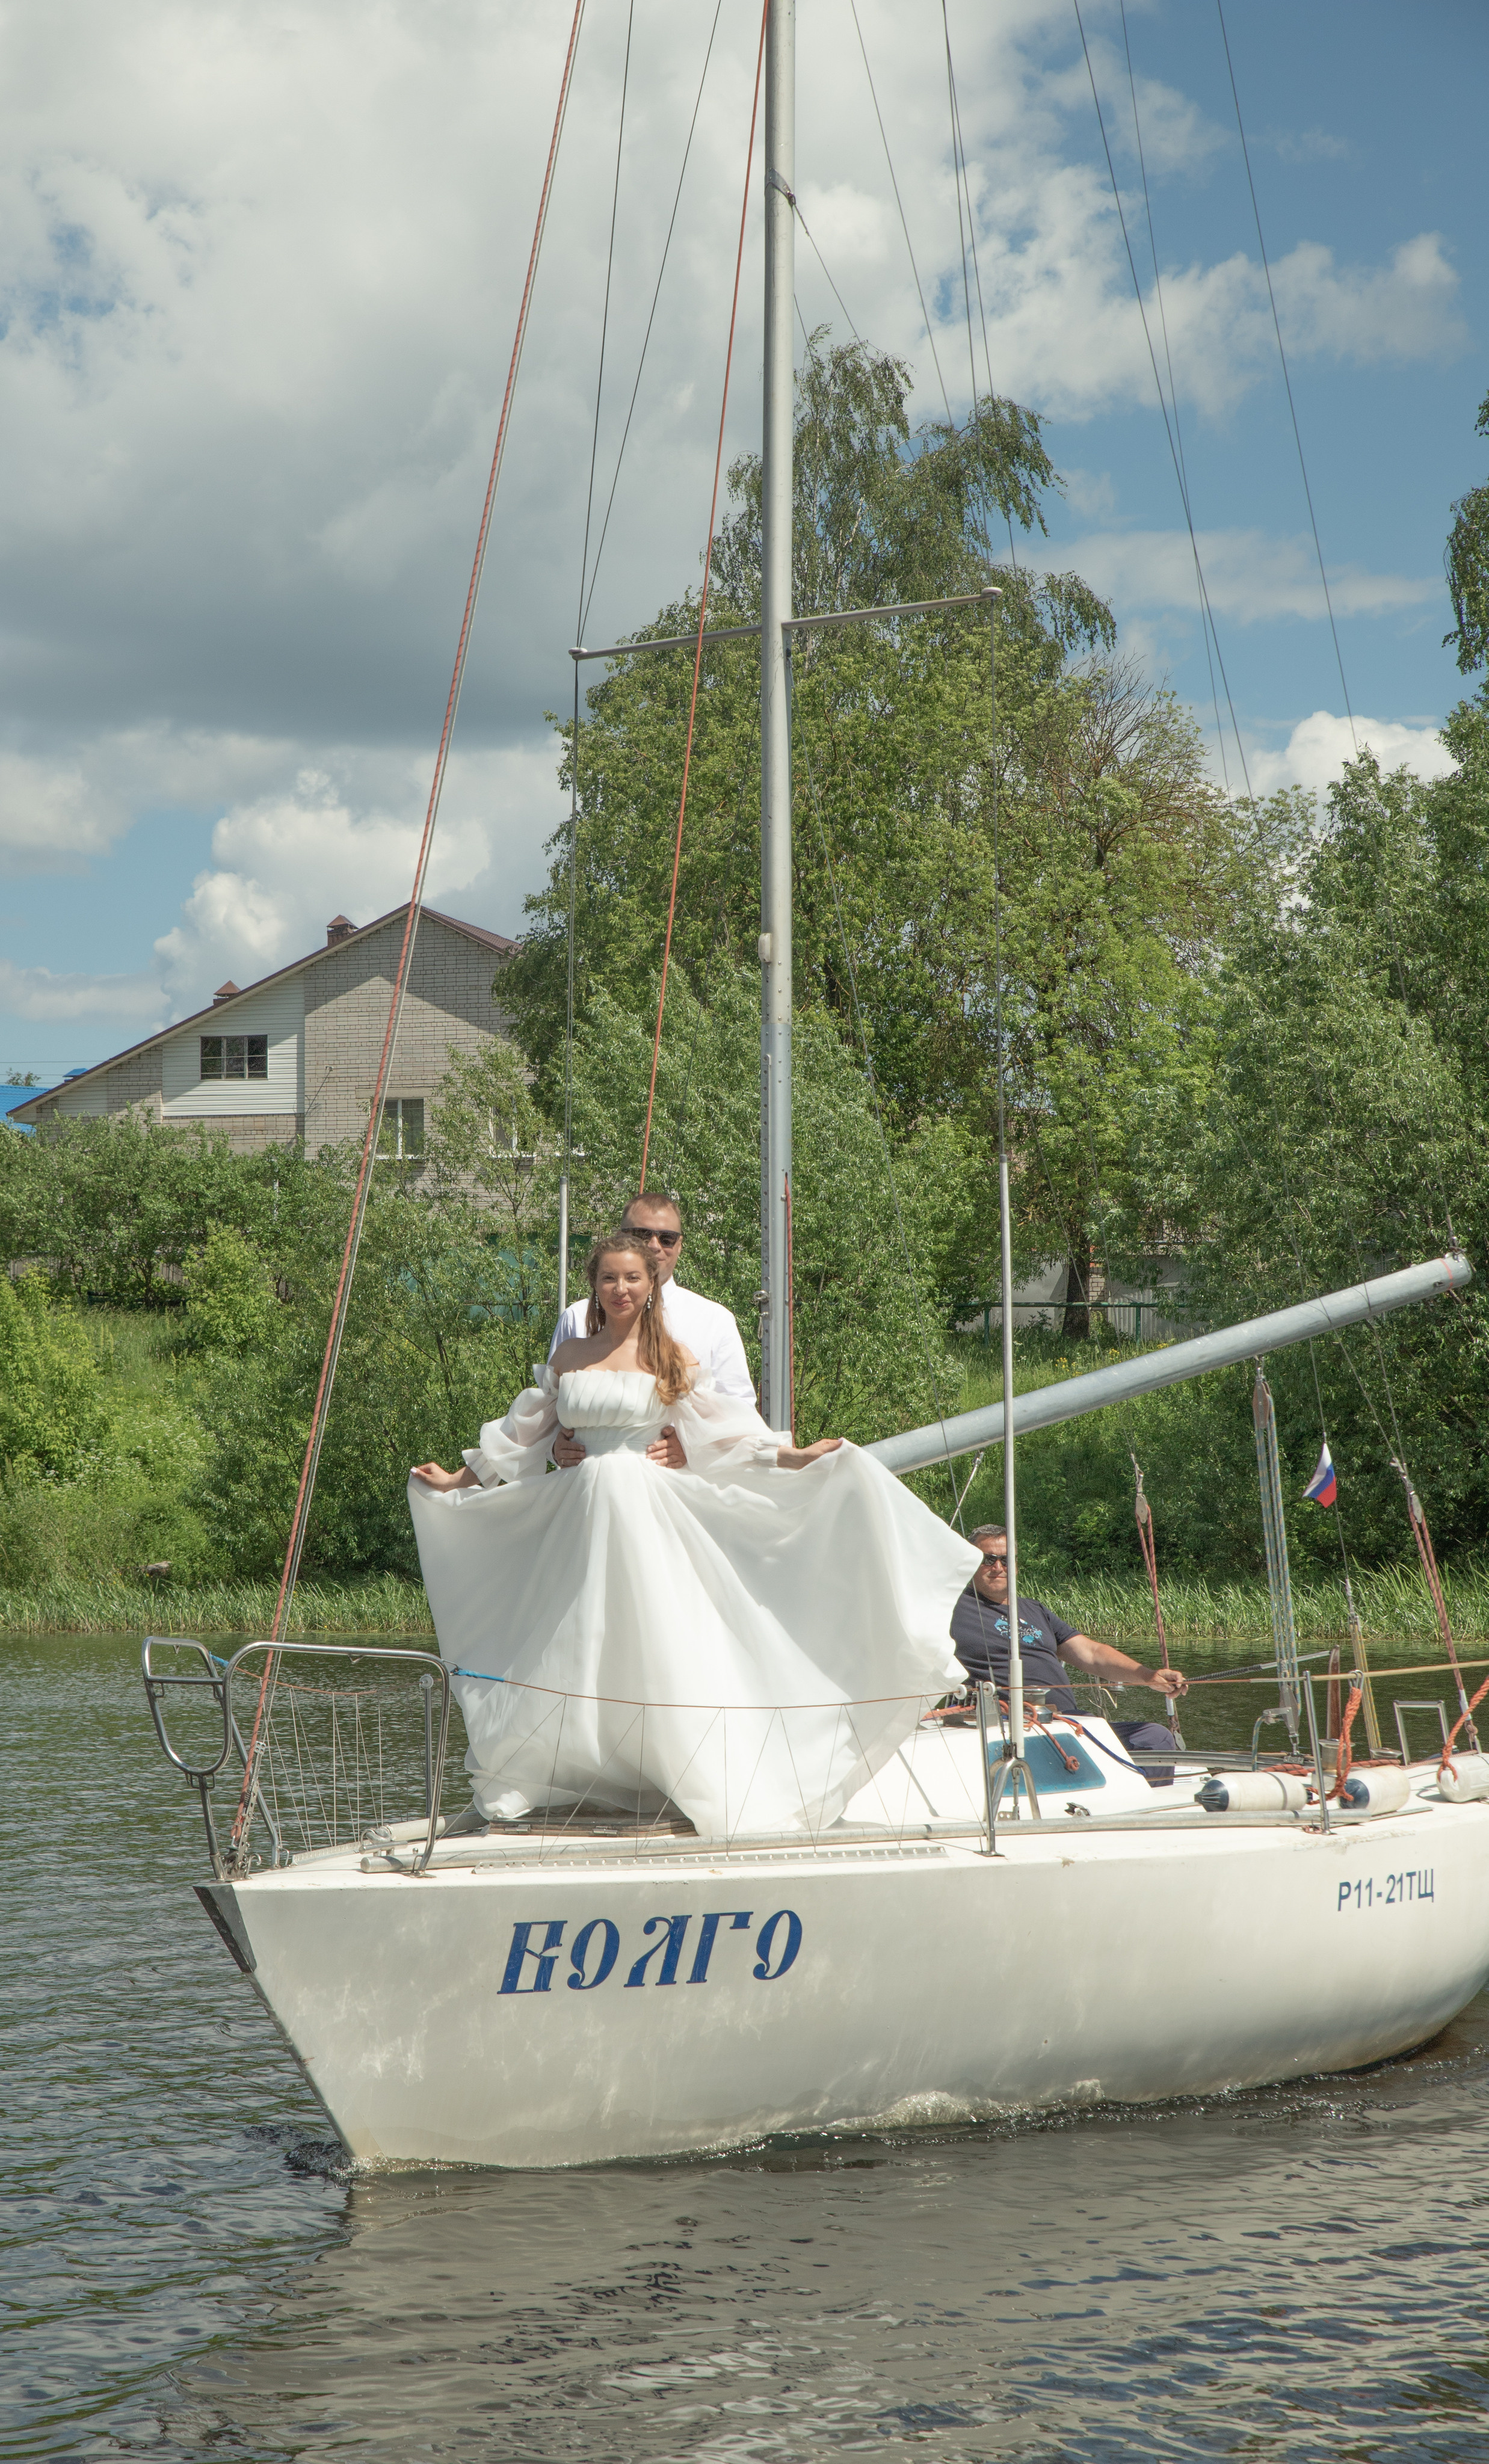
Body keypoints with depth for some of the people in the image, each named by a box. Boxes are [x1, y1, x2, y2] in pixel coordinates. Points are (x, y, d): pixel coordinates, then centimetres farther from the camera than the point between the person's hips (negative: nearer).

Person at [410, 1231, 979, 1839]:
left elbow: (719, 1434, 5)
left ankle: (711, 1787, 0)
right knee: (570, 1647, 1)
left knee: (659, 1641, -6)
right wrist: (458, 1481, 19)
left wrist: (795, 1457, -3)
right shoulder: (568, 1357, 10)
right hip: (582, 1516, 2)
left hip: (647, 1513, -2)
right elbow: (522, 1435, 18)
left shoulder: (674, 1358, 4)